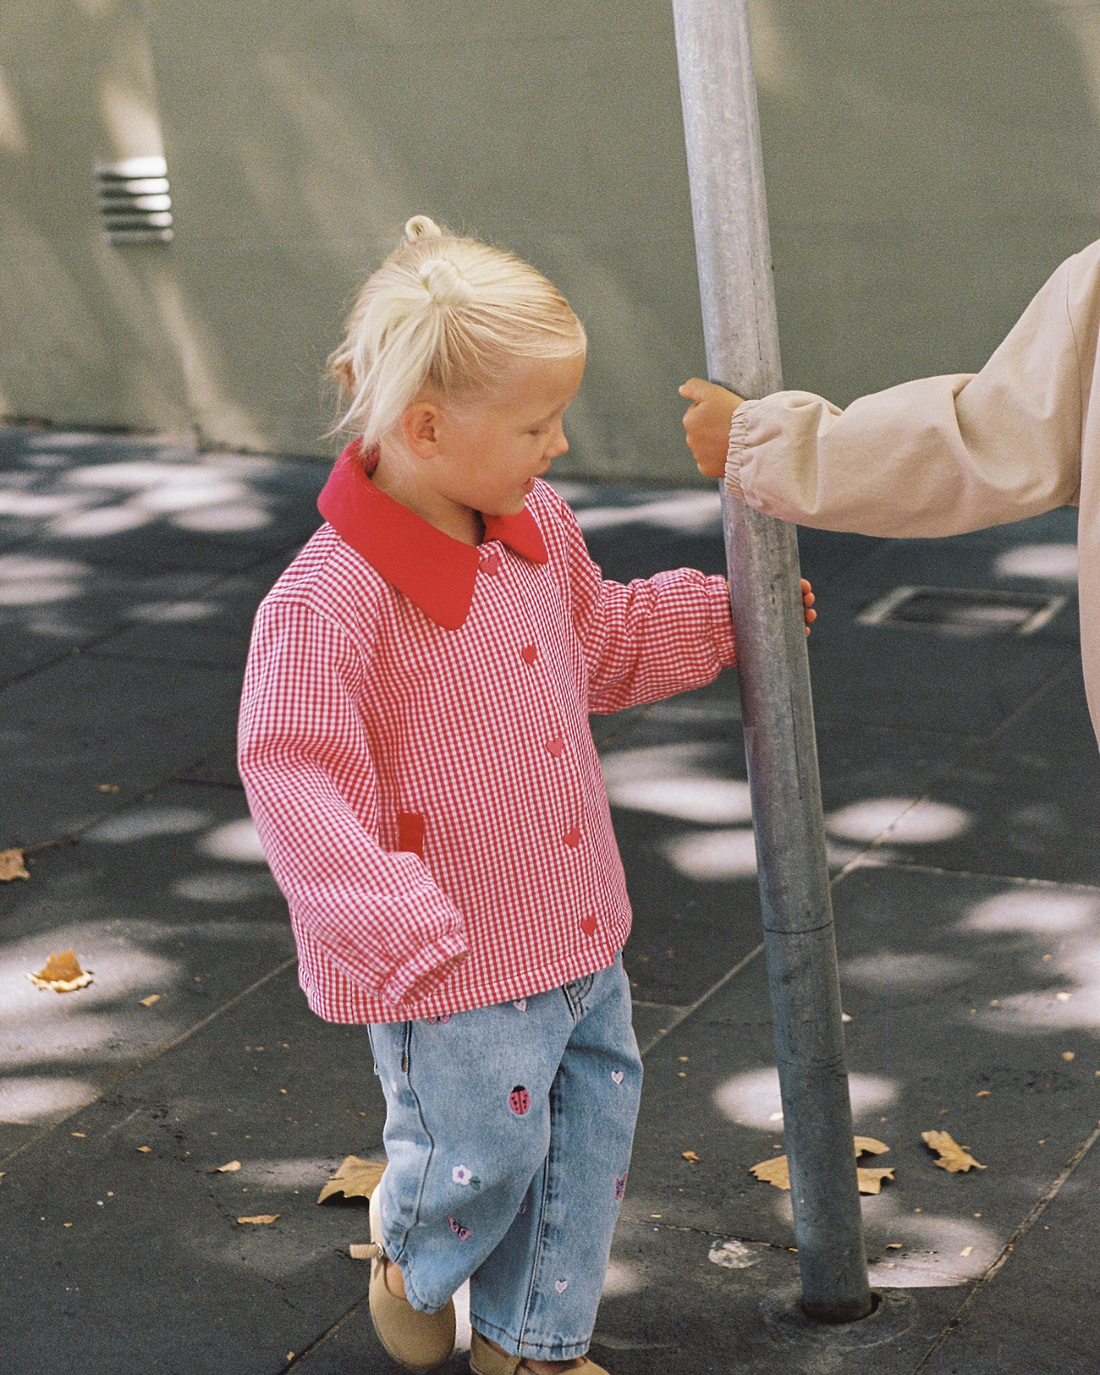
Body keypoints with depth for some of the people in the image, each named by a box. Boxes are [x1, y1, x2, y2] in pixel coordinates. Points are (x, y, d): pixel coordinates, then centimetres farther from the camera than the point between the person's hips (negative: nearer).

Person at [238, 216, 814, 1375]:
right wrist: (390, 930, -31)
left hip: (576, 928, 8)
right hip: (454, 957, -8)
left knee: (593, 1124, 17)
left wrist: (723, 615, 14)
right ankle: (410, 1261, 42)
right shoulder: (329, 601, -26)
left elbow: (602, 646, 20)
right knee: (482, 1156, 5)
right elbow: (294, 777, -25)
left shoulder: (537, 529, 1)